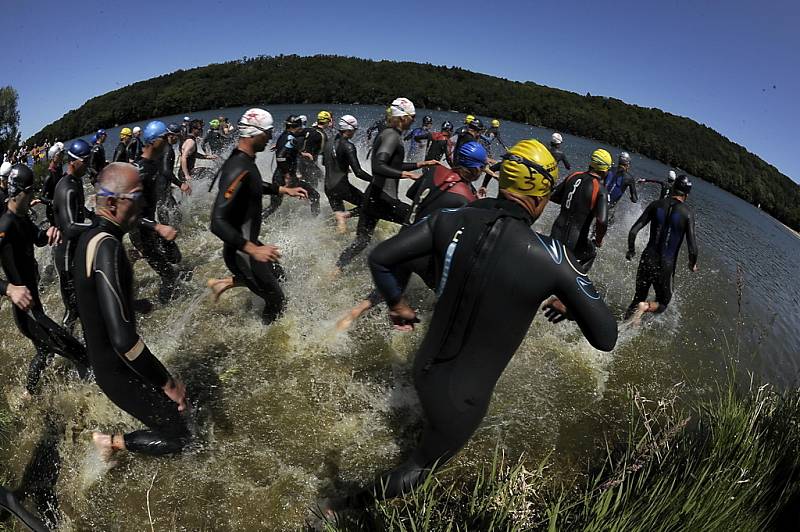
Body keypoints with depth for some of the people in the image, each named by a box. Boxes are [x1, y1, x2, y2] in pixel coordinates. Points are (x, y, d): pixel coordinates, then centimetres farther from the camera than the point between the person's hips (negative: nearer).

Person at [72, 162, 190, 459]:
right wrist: (167, 383, -24)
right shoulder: (107, 246, -29)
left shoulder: (91, 237, 2)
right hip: (119, 371, -9)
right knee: (178, 438, 2)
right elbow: (123, 339, -36)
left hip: (105, 360, 9)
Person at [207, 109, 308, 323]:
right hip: (240, 251, -9)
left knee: (277, 274, 28)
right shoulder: (238, 170, -30)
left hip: (247, 242, 9)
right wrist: (254, 249, -38)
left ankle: (223, 283, 31)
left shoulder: (245, 159, 1)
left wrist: (284, 189, 16)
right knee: (277, 301, 5)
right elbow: (217, 222, -35)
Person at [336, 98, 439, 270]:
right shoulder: (392, 136, -15)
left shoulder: (389, 134, 15)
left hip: (373, 196, 10)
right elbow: (378, 167, -28)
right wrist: (405, 174, -35)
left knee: (361, 240, 16)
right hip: (381, 199, -10)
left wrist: (422, 164, 24)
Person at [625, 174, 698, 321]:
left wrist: (631, 251, 14)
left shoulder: (656, 205, -1)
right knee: (662, 303, 17)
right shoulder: (688, 212, -8)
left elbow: (633, 232, -3)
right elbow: (692, 247, -11)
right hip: (665, 266, -3)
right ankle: (645, 307, -13)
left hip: (646, 261, 3)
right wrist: (692, 264, 8)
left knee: (638, 298, 21)